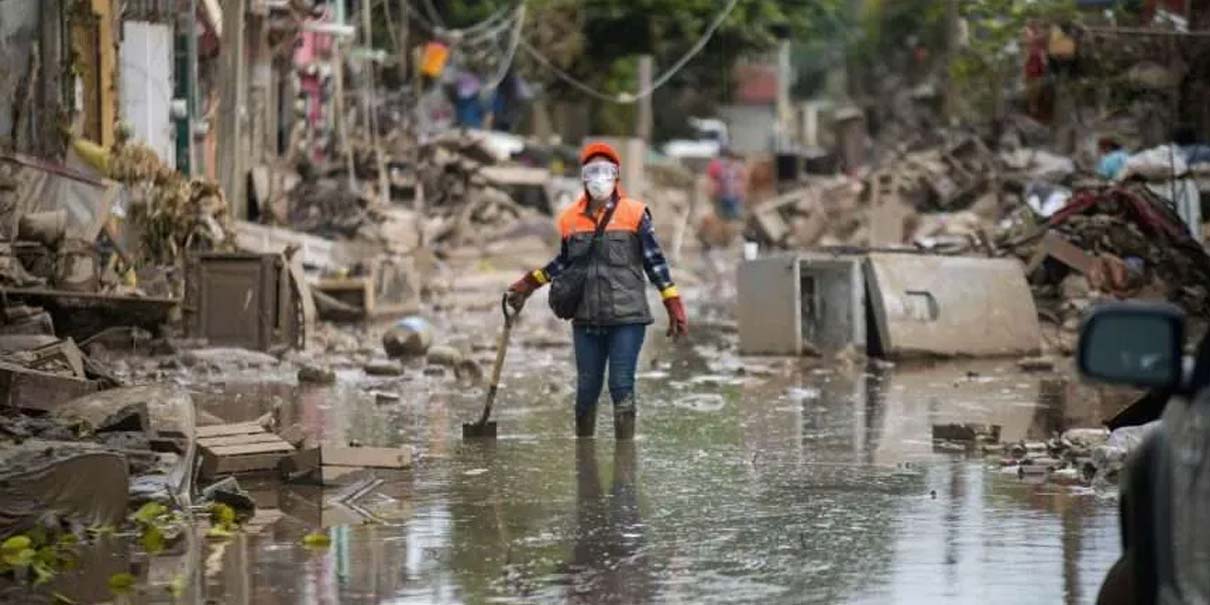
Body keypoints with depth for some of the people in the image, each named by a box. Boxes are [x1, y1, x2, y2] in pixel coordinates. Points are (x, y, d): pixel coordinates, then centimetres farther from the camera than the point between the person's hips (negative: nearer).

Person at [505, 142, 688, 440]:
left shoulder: (634, 214, 0)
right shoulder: (571, 219, 9)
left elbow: (654, 261, 3)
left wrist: (674, 306, -1)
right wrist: (527, 286, 21)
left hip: (626, 317, -3)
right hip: (587, 319, 3)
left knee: (622, 387, -5)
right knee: (586, 389, 8)